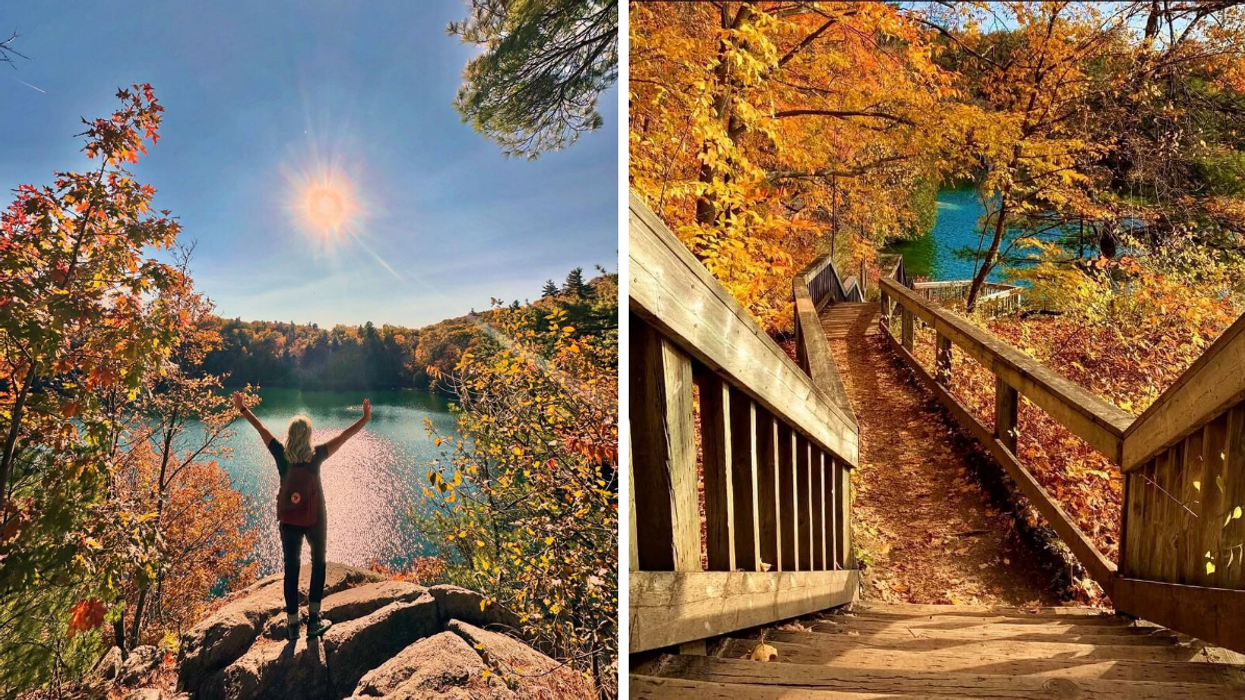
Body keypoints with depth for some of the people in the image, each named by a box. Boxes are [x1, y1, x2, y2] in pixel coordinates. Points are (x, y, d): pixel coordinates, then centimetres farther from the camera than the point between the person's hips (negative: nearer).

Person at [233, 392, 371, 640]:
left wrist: (243, 409, 14)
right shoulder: (316, 456, -14)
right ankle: (314, 619, 9)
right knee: (318, 564, 16)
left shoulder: (282, 455, -8)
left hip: (288, 521, 2)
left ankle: (292, 624, 13)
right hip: (315, 520, -2)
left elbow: (261, 429, 4)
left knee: (291, 569, 10)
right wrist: (365, 419, -9)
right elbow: (343, 436, -14)